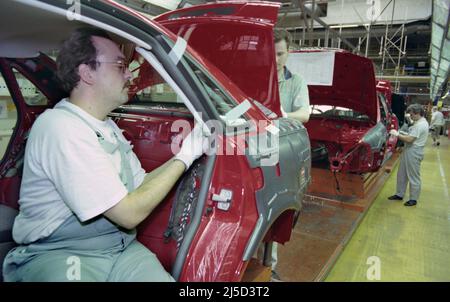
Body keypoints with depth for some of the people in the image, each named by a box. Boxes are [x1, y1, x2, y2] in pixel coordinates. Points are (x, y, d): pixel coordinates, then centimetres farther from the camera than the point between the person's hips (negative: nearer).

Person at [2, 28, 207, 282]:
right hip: (57, 254, -5)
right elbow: (130, 214, -20)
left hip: (120, 248, 6)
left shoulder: (108, 127, 11)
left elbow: (141, 184, 11)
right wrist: (184, 158, -13)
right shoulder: (62, 127, -19)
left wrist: (190, 150, 4)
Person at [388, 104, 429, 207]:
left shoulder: (420, 125, -21)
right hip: (408, 151, 11)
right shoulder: (419, 122, 12)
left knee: (413, 177, 2)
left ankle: (413, 199, 15)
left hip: (414, 153, -11)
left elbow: (409, 139, -24)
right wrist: (403, 133, 7)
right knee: (401, 174, 17)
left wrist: (397, 134, -14)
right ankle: (399, 194, 29)